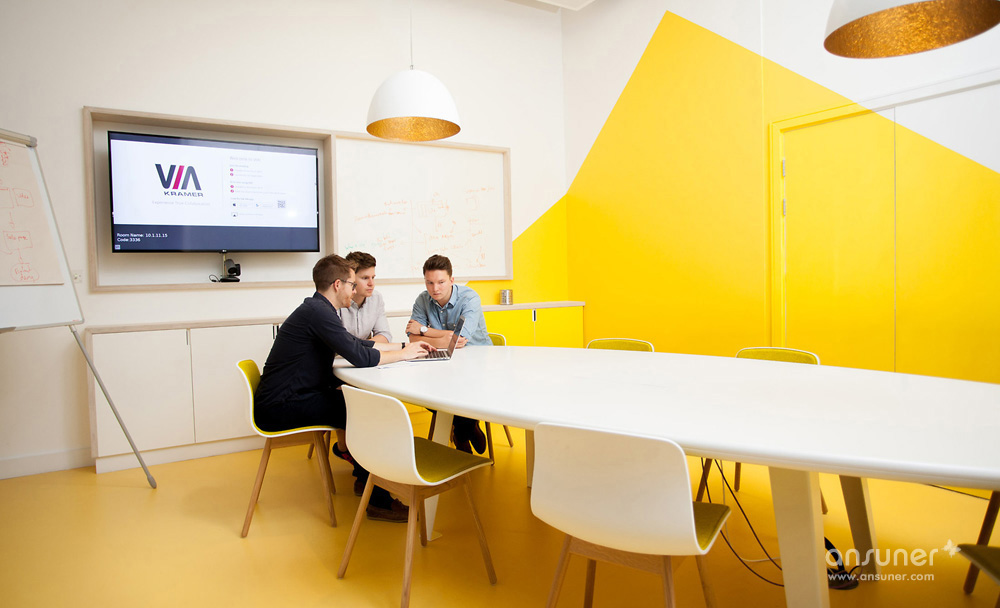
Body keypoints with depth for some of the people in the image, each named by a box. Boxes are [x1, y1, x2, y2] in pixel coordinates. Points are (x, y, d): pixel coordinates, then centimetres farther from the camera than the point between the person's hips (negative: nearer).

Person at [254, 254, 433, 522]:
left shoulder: (318, 309, 13)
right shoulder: (317, 311, -19)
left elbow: (356, 343, 20)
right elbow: (360, 356, -24)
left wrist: (404, 346, 16)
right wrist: (403, 354, -9)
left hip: (289, 398, 10)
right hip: (278, 408, -10)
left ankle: (364, 476, 20)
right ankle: (379, 501, -5)